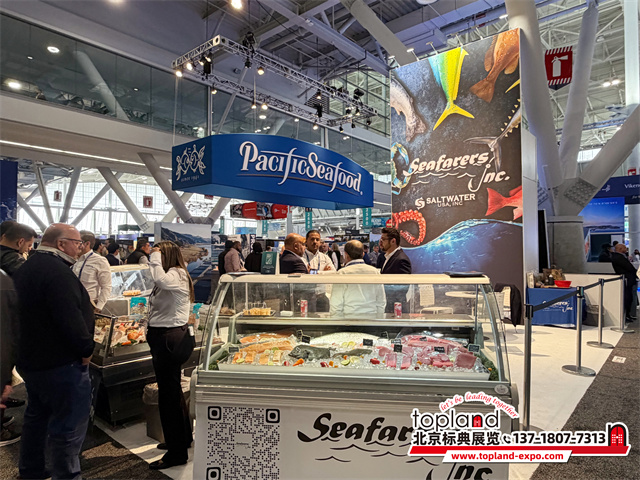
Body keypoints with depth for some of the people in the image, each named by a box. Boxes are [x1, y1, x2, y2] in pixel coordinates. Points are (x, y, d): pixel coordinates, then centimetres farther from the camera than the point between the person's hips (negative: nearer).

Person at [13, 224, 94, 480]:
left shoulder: (26, 269, 9)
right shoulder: (56, 271, -23)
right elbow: (70, 317, -30)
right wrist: (86, 348, -18)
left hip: (30, 360, 11)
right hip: (60, 364, -11)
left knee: (36, 416, 26)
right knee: (68, 427, 1)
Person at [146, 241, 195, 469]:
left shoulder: (176, 274, -16)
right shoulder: (174, 275, 15)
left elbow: (161, 279, -39)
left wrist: (155, 257, -23)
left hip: (170, 339, -11)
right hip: (168, 337, 11)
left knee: (168, 394, -2)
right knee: (173, 391, 22)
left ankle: (177, 453, 10)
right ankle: (182, 438, 40)